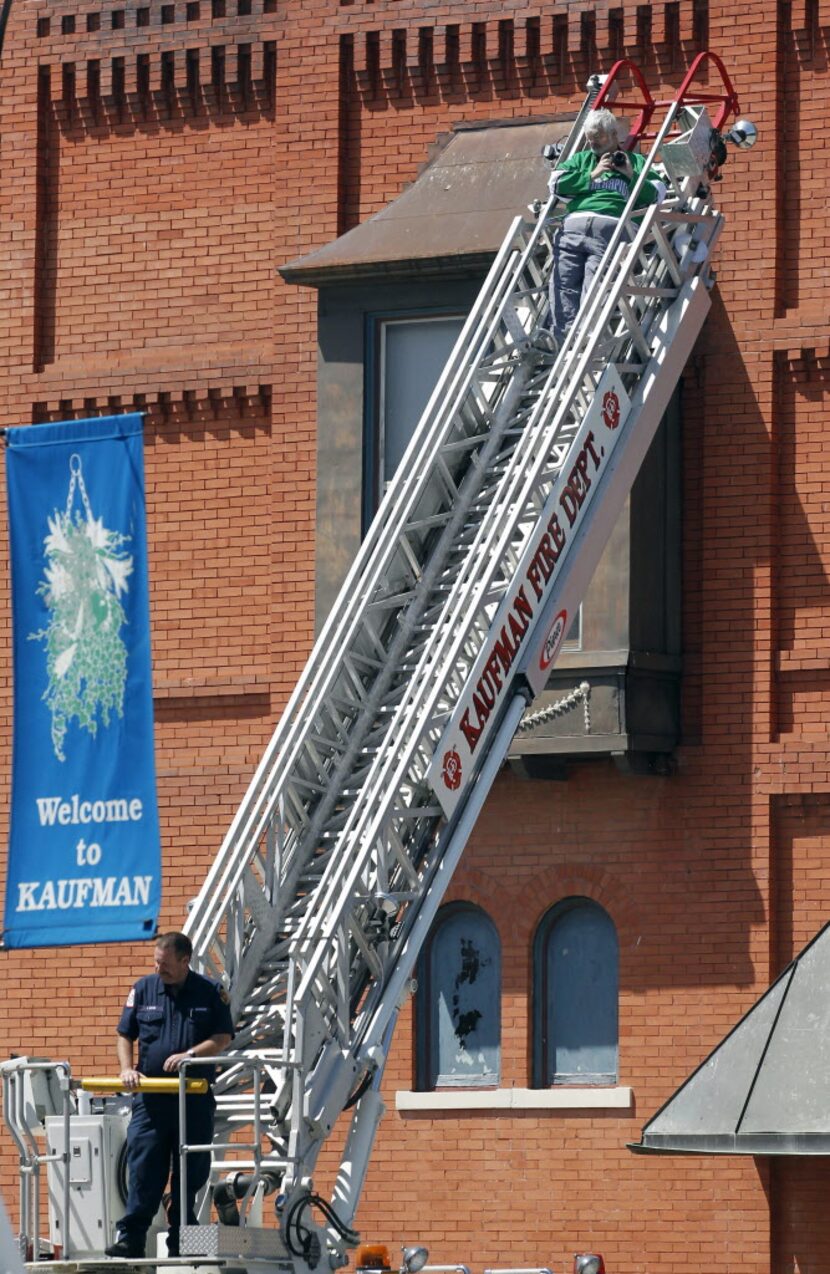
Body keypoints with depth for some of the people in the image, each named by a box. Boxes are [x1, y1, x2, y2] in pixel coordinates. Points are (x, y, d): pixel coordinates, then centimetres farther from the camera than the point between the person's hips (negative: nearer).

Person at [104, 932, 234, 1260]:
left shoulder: (211, 993, 4)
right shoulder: (143, 990, 10)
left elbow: (223, 1038, 0)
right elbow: (125, 1035, 13)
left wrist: (189, 1055, -15)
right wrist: (127, 1069, -5)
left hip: (195, 1099, -1)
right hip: (151, 1096, 1)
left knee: (191, 1173, 3)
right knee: (143, 1170, -7)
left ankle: (181, 1242, 9)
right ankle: (130, 1238, -9)